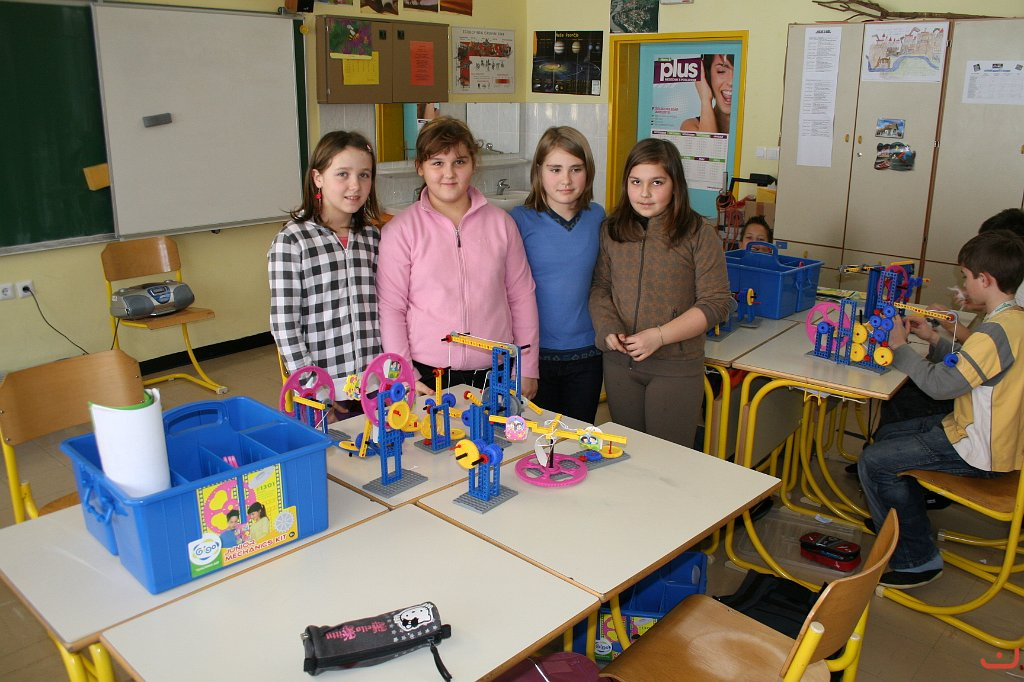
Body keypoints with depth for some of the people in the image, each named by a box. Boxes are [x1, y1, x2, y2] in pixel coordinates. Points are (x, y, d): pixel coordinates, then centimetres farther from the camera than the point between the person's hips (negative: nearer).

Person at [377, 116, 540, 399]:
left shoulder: (500, 222, 5)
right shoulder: (401, 229, -2)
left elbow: (521, 296, 8)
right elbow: (390, 307, -2)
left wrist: (528, 368, 8)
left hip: (495, 373, 2)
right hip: (427, 378, -2)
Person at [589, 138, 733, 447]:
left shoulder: (698, 233, -8)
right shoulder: (612, 230, 4)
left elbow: (716, 303, -10)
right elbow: (599, 286, 10)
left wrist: (659, 336, -18)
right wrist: (607, 329, -9)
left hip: (676, 367, -4)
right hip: (619, 362, 4)